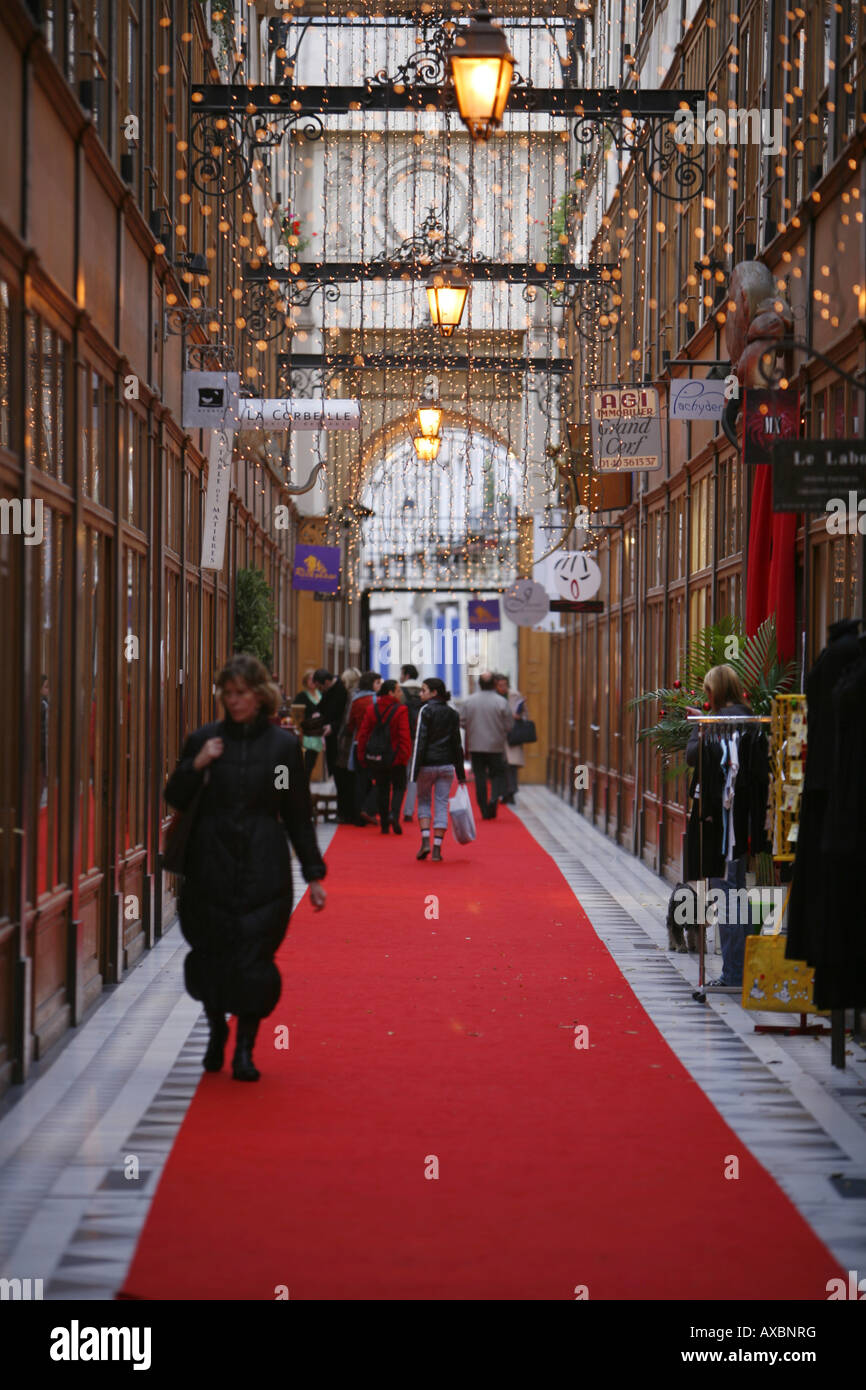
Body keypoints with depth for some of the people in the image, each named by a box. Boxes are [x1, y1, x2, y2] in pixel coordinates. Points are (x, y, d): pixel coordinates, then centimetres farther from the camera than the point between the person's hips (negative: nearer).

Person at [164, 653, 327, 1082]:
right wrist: (196, 766, -11)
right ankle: (217, 1027, 30)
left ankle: (244, 1049, 6)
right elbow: (174, 800, 6)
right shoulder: (204, 739, 4)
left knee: (255, 958, -5)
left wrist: (313, 873, 6)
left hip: (264, 869, -1)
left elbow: (298, 814, 7)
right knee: (211, 953, 5)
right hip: (210, 865, 1)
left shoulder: (283, 744, 3)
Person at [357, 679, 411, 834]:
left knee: (382, 788, 13)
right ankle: (394, 814, -15)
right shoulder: (401, 710, -12)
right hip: (395, 757, -4)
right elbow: (404, 736, -19)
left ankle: (384, 823, 12)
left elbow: (362, 734, 4)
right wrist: (404, 755, -14)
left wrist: (362, 756, 9)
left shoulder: (371, 710, 3)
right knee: (398, 786, 9)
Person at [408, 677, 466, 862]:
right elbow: (457, 744, 10)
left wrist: (414, 770, -11)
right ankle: (437, 848, 2)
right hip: (446, 765, 4)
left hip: (427, 764, -4)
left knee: (423, 801, 12)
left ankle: (425, 841, -3)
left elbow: (420, 741, -12)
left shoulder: (426, 711, -8)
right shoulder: (452, 713, 8)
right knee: (442, 805, 5)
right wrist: (460, 773, 13)